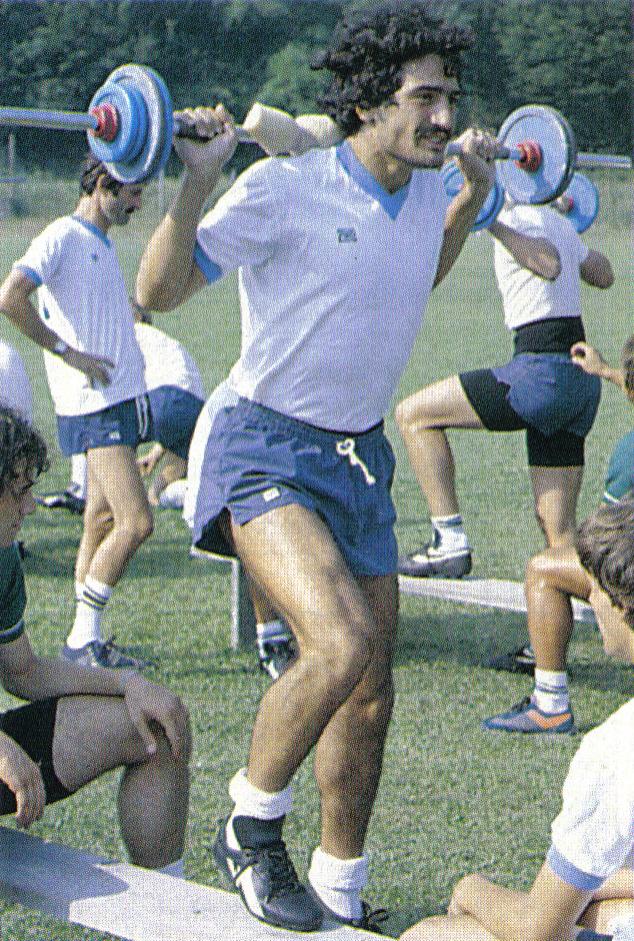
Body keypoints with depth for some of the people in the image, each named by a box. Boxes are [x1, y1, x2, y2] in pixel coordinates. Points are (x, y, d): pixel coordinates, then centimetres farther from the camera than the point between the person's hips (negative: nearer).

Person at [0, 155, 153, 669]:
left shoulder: (103, 242, 18)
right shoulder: (63, 237, -10)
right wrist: (66, 351, -20)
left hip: (122, 398, 9)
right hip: (94, 407, -9)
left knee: (104, 519, 9)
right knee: (136, 521, -14)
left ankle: (88, 642, 14)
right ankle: (82, 640, -5)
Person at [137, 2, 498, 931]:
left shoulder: (425, 194, 4)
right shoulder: (284, 189, -17)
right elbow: (159, 291, -17)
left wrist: (473, 197, 17)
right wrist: (198, 181, -29)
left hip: (362, 458, 7)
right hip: (269, 452, -7)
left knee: (370, 697, 10)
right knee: (344, 643, -29)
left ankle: (339, 897, 27)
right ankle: (250, 829, -5)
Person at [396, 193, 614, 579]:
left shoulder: (520, 218, -7)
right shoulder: (557, 221, 19)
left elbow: (549, 265, -28)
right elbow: (604, 274, 34)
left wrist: (495, 225, -27)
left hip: (544, 370, -9)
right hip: (581, 377, 9)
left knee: (414, 413, -1)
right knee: (559, 532, 10)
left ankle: (450, 542, -4)